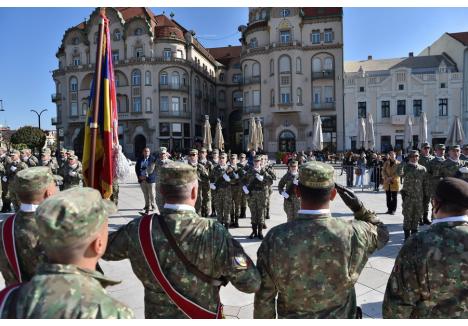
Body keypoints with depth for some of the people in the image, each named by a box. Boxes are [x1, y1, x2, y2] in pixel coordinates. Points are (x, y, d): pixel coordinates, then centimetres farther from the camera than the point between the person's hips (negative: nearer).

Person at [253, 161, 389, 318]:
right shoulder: (353, 233, -24)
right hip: (338, 317, 1)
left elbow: (264, 296, -14)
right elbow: (381, 233, 1)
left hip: (291, 318, 0)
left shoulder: (275, 238, -25)